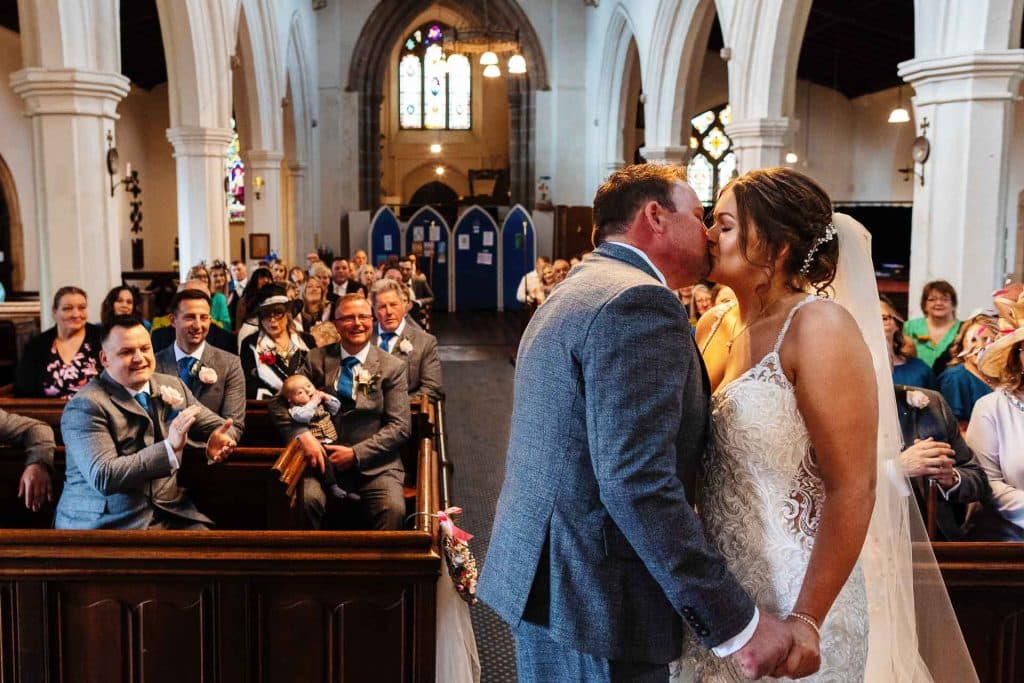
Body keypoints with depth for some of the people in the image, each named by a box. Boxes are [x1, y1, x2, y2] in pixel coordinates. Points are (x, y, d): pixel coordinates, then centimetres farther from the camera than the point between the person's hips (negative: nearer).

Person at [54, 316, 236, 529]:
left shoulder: (172, 385, 10)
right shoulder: (86, 405, -9)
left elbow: (214, 424, 19)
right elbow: (103, 477, -20)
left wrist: (220, 437, -6)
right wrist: (170, 447, -27)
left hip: (170, 514, 6)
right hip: (109, 524, -5)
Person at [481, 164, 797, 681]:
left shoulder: (570, 295, 14)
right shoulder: (639, 301, -18)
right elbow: (636, 481, -26)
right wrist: (737, 623, -23)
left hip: (541, 581, 10)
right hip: (597, 601, -10)